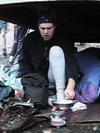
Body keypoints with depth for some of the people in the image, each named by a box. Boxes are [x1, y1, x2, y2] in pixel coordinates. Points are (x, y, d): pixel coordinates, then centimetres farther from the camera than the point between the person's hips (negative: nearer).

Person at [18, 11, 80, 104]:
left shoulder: (62, 40, -15)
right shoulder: (30, 40, -6)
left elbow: (71, 63, -28)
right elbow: (24, 62, 1)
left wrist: (70, 87, -45)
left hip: (54, 78, -2)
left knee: (56, 50, -27)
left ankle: (61, 93, -33)